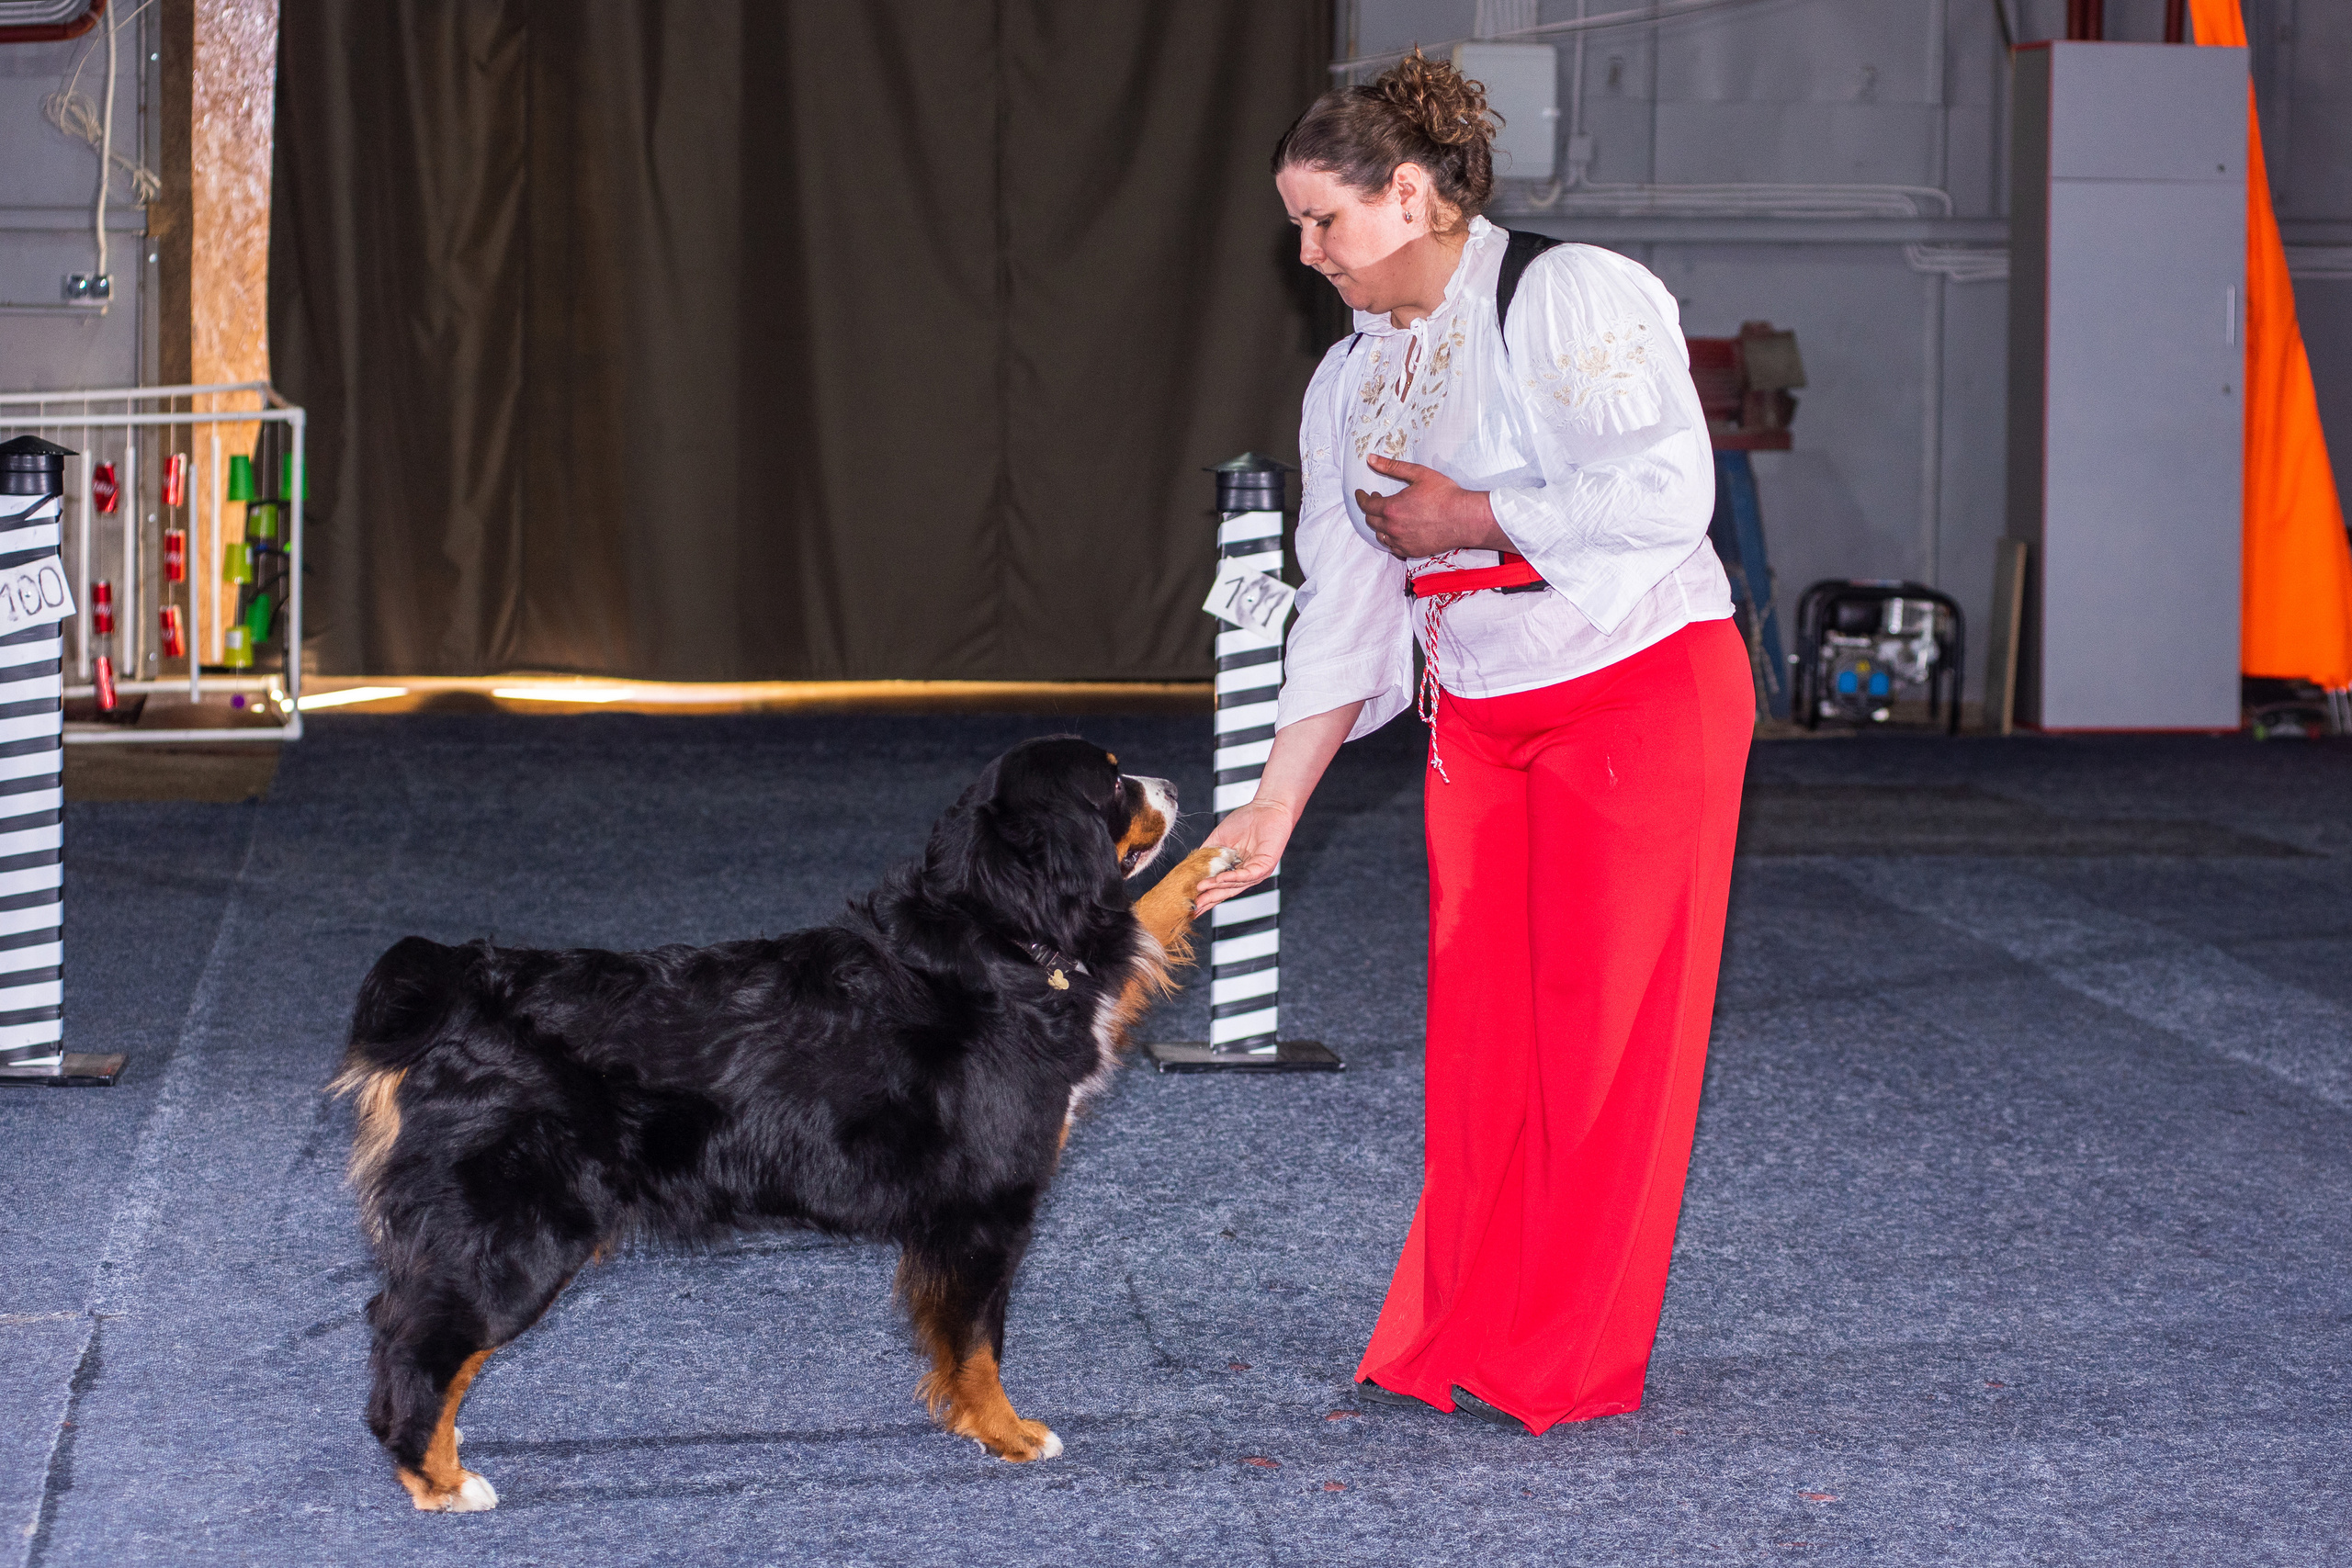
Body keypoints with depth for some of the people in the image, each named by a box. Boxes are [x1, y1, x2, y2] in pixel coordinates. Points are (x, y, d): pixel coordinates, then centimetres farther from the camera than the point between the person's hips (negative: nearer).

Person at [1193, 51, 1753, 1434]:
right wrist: (1274, 811, 3)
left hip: (1645, 695, -6)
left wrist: (1468, 517, -14)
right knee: (1480, 1037, 5)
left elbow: (1664, 490, -22)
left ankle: (1567, 1362, 7)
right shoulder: (1348, 383, 9)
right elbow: (1342, 621, 9)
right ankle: (1464, 1341, 14)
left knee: (1601, 1032, -2)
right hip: (1478, 723, 7)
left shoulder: (1572, 296, -11)